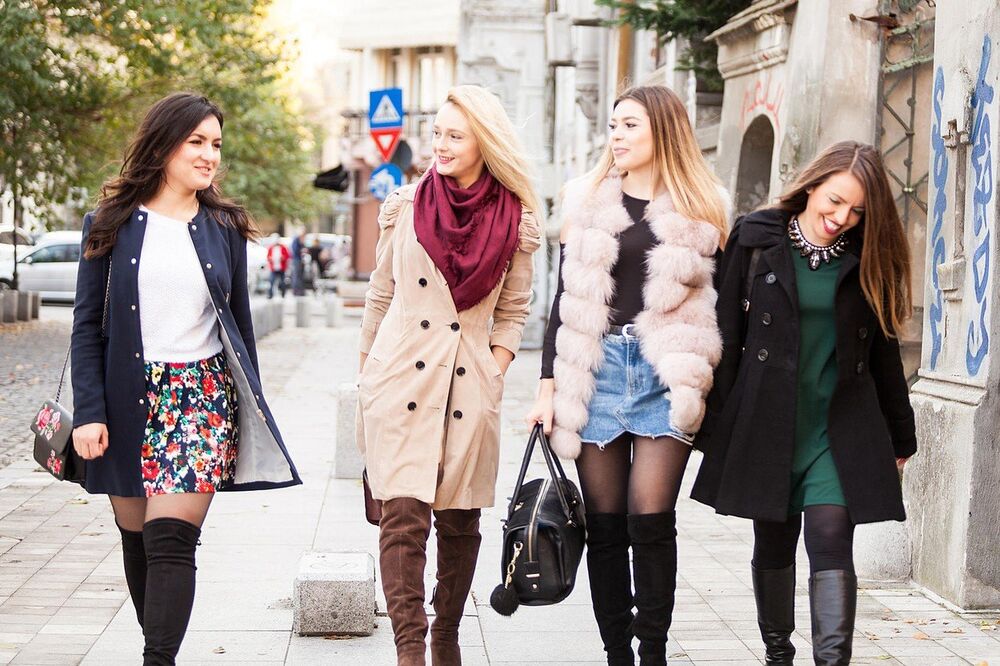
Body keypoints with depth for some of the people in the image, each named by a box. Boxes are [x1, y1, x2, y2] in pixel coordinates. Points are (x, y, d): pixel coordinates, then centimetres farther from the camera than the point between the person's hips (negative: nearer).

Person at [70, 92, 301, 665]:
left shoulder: (224, 228, 7)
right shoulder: (112, 224, 3)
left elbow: (239, 321, 13)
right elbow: (88, 325, 2)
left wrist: (251, 406, 12)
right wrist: (89, 412, -7)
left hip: (204, 398, -1)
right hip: (129, 402, 1)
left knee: (171, 538, -13)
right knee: (137, 541, 8)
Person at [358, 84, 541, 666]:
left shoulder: (515, 220, 3)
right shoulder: (407, 205, 4)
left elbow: (514, 310, 13)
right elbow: (381, 296, 12)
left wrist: (497, 367, 0)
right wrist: (368, 380, 12)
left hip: (471, 387, 1)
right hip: (401, 378, -1)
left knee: (461, 520, 7)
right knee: (403, 515, -11)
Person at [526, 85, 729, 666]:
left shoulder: (700, 209, 6)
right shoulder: (588, 201, 10)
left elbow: (713, 304, 9)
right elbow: (566, 299, 10)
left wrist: (704, 382, 1)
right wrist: (549, 386, 4)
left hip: (666, 375, -2)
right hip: (597, 369, 2)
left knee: (651, 519, -8)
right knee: (605, 521, 3)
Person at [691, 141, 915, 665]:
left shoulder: (865, 259, 4)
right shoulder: (757, 240, 0)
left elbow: (883, 352, 10)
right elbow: (727, 336, 0)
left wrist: (900, 437, 12)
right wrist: (714, 422, -3)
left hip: (840, 430, 0)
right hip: (767, 423, 0)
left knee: (831, 544, -11)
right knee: (774, 545, 12)